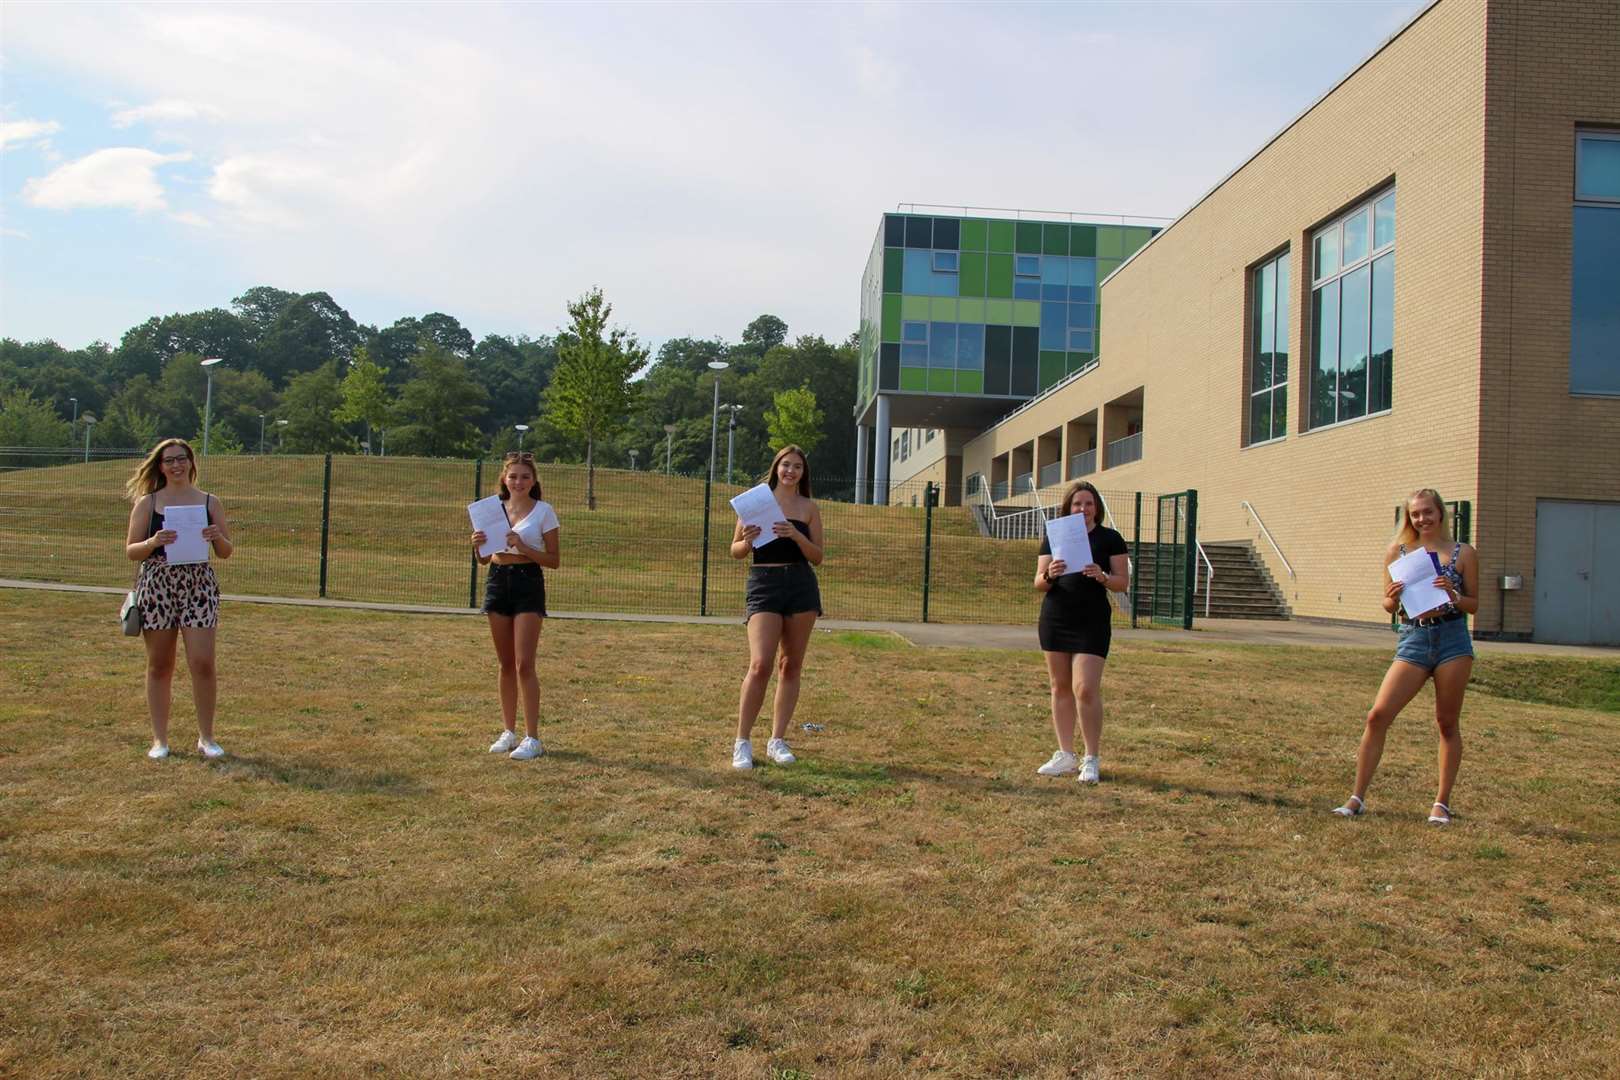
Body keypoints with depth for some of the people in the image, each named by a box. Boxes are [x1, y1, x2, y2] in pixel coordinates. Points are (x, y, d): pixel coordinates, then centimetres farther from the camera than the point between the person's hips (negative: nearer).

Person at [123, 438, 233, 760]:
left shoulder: (210, 502, 6)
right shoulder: (147, 503, 5)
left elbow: (226, 552, 8)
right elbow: (131, 551, 4)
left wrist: (218, 538, -13)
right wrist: (153, 542, -16)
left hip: (199, 587, 0)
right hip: (156, 587, 0)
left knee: (203, 663, -6)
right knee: (159, 665, 6)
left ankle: (206, 737, 7)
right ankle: (160, 739, 17)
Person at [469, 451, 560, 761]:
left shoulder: (543, 511, -4)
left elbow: (554, 560, -5)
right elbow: (484, 559, 13)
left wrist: (523, 547, -18)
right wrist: (478, 545, -9)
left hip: (528, 583, -4)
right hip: (497, 581, 4)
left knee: (524, 665, -9)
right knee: (506, 664, 10)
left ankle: (532, 738, -3)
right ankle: (509, 731, 20)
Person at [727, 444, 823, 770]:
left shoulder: (809, 508, 8)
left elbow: (817, 557, 5)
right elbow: (735, 551, 6)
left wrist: (797, 536, -13)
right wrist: (748, 541, -16)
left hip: (802, 586, 3)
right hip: (764, 584, -3)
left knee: (791, 665, 6)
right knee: (760, 665, -13)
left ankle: (778, 741, 15)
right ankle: (742, 743, -2)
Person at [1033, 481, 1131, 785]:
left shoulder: (1110, 538, 1)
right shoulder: (1054, 537, 8)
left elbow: (1123, 582, 0)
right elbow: (1038, 585, 7)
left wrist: (1102, 577, -20)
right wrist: (1049, 575, -15)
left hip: (1092, 622, -4)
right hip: (1055, 619, 4)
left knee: (1085, 689, -10)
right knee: (1060, 687, 9)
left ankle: (1092, 759, 4)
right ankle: (1066, 756, 19)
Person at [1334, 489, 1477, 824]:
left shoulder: (1463, 553, 4)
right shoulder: (1397, 552, 6)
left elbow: (1475, 604, 7)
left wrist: (1453, 595, -12)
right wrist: (1393, 598, -13)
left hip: (1453, 641, -1)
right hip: (1412, 641, 1)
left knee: (1447, 723, 7)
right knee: (1378, 715, -8)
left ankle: (1442, 803, 20)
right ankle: (1357, 798, -1)